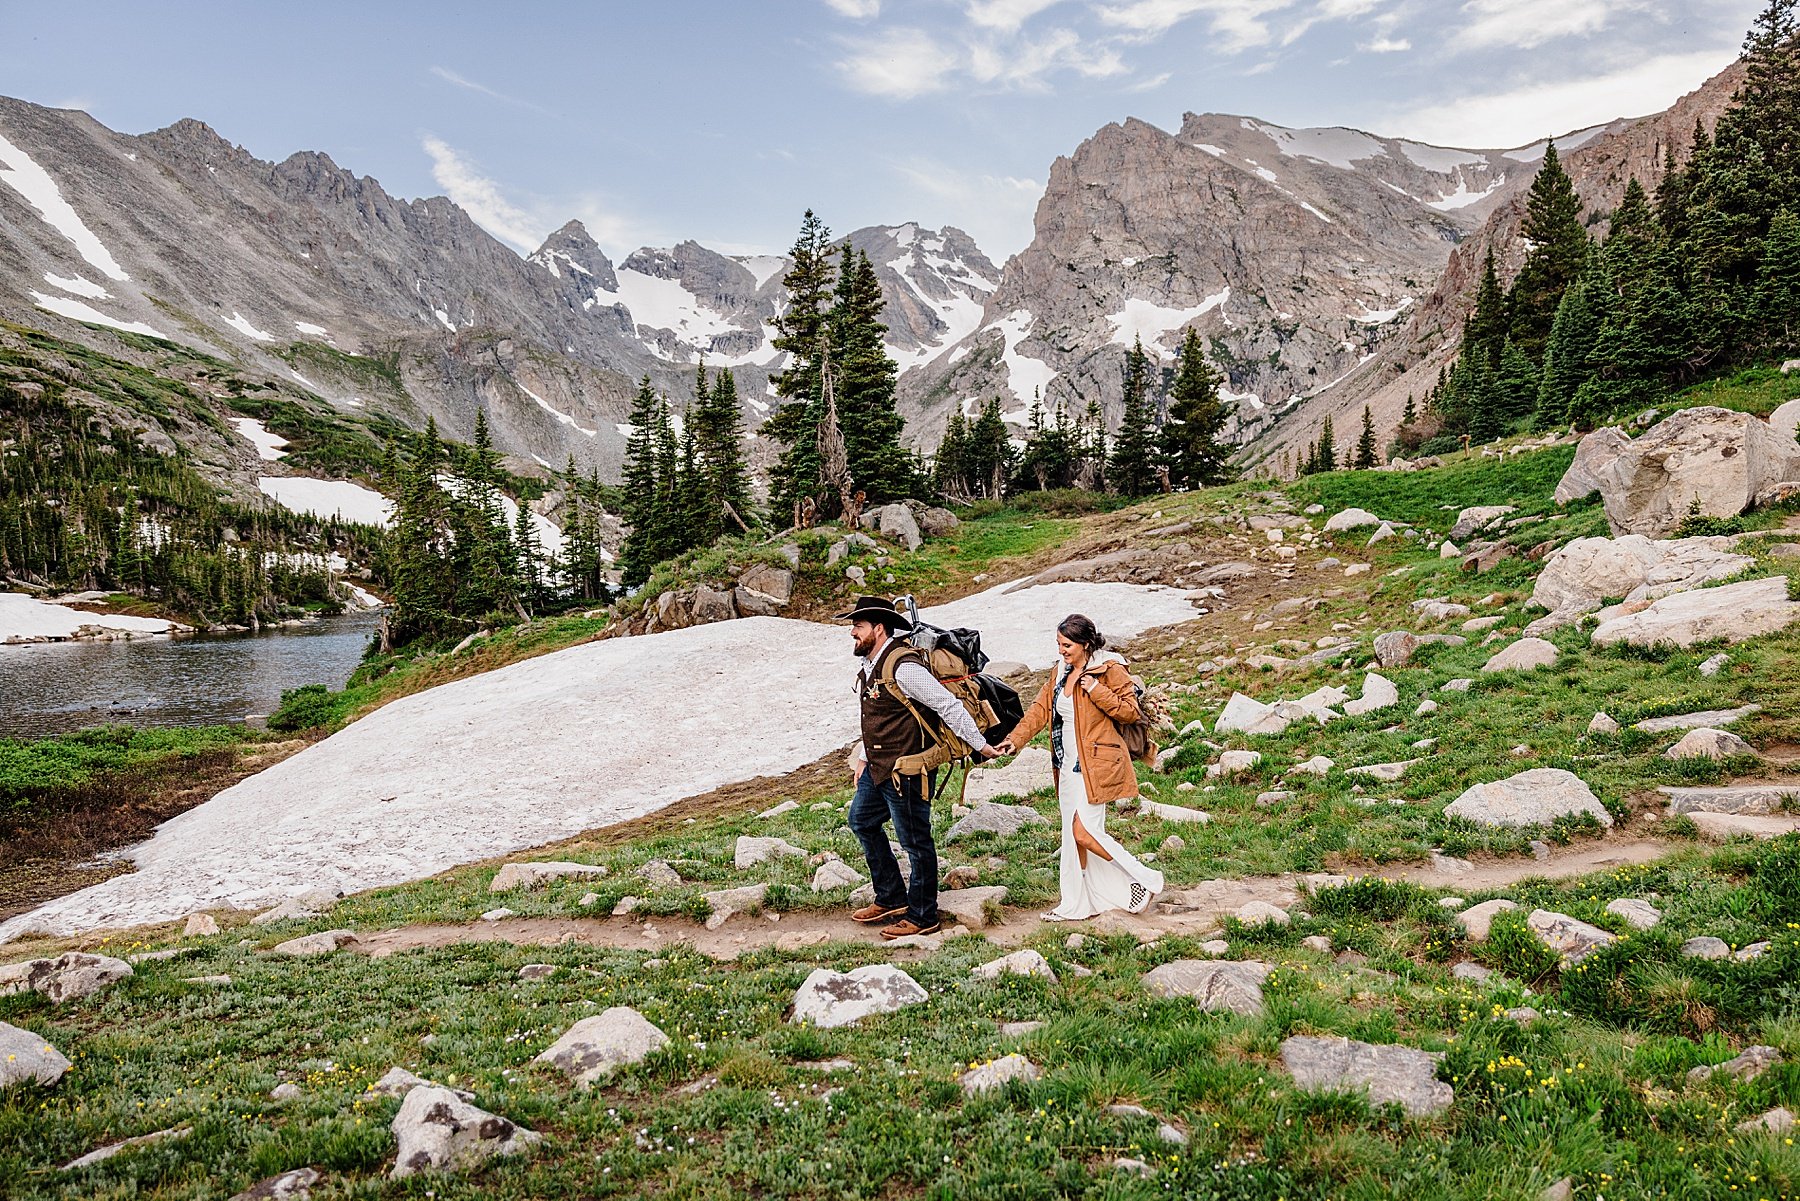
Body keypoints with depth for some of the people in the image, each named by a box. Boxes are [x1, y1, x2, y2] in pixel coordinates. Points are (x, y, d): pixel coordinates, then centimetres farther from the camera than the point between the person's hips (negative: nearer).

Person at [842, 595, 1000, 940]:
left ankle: (922, 918, 16)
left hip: (905, 771, -11)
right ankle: (891, 899, 34)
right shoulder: (870, 665, 9)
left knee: (915, 842, 2)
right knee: (862, 822, 22)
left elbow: (948, 706, -21)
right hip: (878, 767, 11)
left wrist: (980, 746, -18)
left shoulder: (903, 667, -22)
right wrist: (864, 756, 22)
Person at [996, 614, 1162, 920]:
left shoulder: (1110, 671, -8)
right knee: (1072, 836, 10)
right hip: (1068, 766, 8)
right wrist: (1014, 739, -4)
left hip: (1095, 765, -8)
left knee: (1084, 833, -13)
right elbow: (1040, 710, 9)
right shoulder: (1060, 674, 13)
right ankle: (1077, 904, 19)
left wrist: (1096, 690, -20)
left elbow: (1130, 710, -10)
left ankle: (1145, 879, 4)